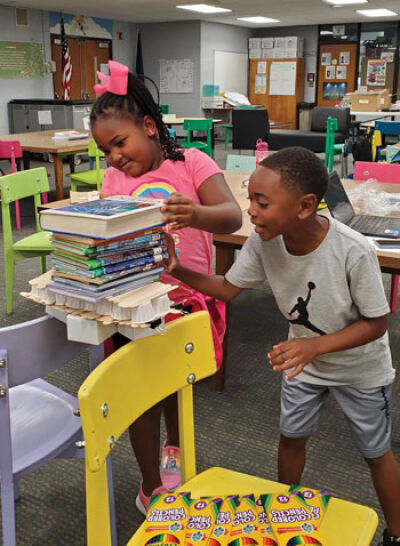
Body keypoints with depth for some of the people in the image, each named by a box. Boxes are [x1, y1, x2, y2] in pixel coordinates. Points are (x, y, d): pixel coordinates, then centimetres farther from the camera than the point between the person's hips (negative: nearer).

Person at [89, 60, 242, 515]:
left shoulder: (192, 164, -8)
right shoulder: (113, 179, 3)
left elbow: (232, 217, -21)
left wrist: (196, 214, -41)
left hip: (186, 297, -1)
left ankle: (174, 446, 53)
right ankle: (151, 487, 32)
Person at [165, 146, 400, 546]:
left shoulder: (353, 252, -36)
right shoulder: (263, 242, -23)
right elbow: (227, 288, -10)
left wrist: (316, 345, -37)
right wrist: (178, 272, -26)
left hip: (359, 367, -3)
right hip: (303, 356, 4)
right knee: (292, 436, 18)